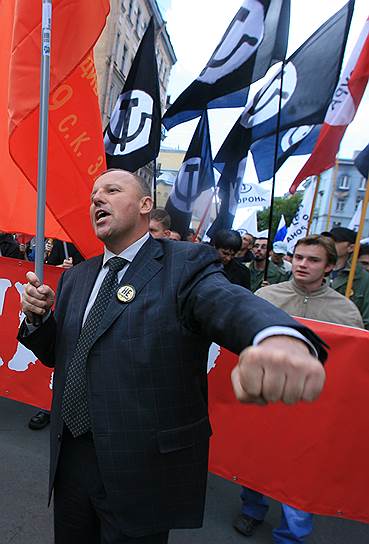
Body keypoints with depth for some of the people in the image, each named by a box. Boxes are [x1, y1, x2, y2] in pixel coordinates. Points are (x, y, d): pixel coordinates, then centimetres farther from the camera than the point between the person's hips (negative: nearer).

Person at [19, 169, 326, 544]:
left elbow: (232, 303, -33)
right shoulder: (76, 277, 7)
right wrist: (37, 316, -8)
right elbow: (57, 353, 14)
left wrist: (280, 337, -56)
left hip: (144, 470, -5)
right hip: (69, 457, 6)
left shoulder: (187, 264, -13)